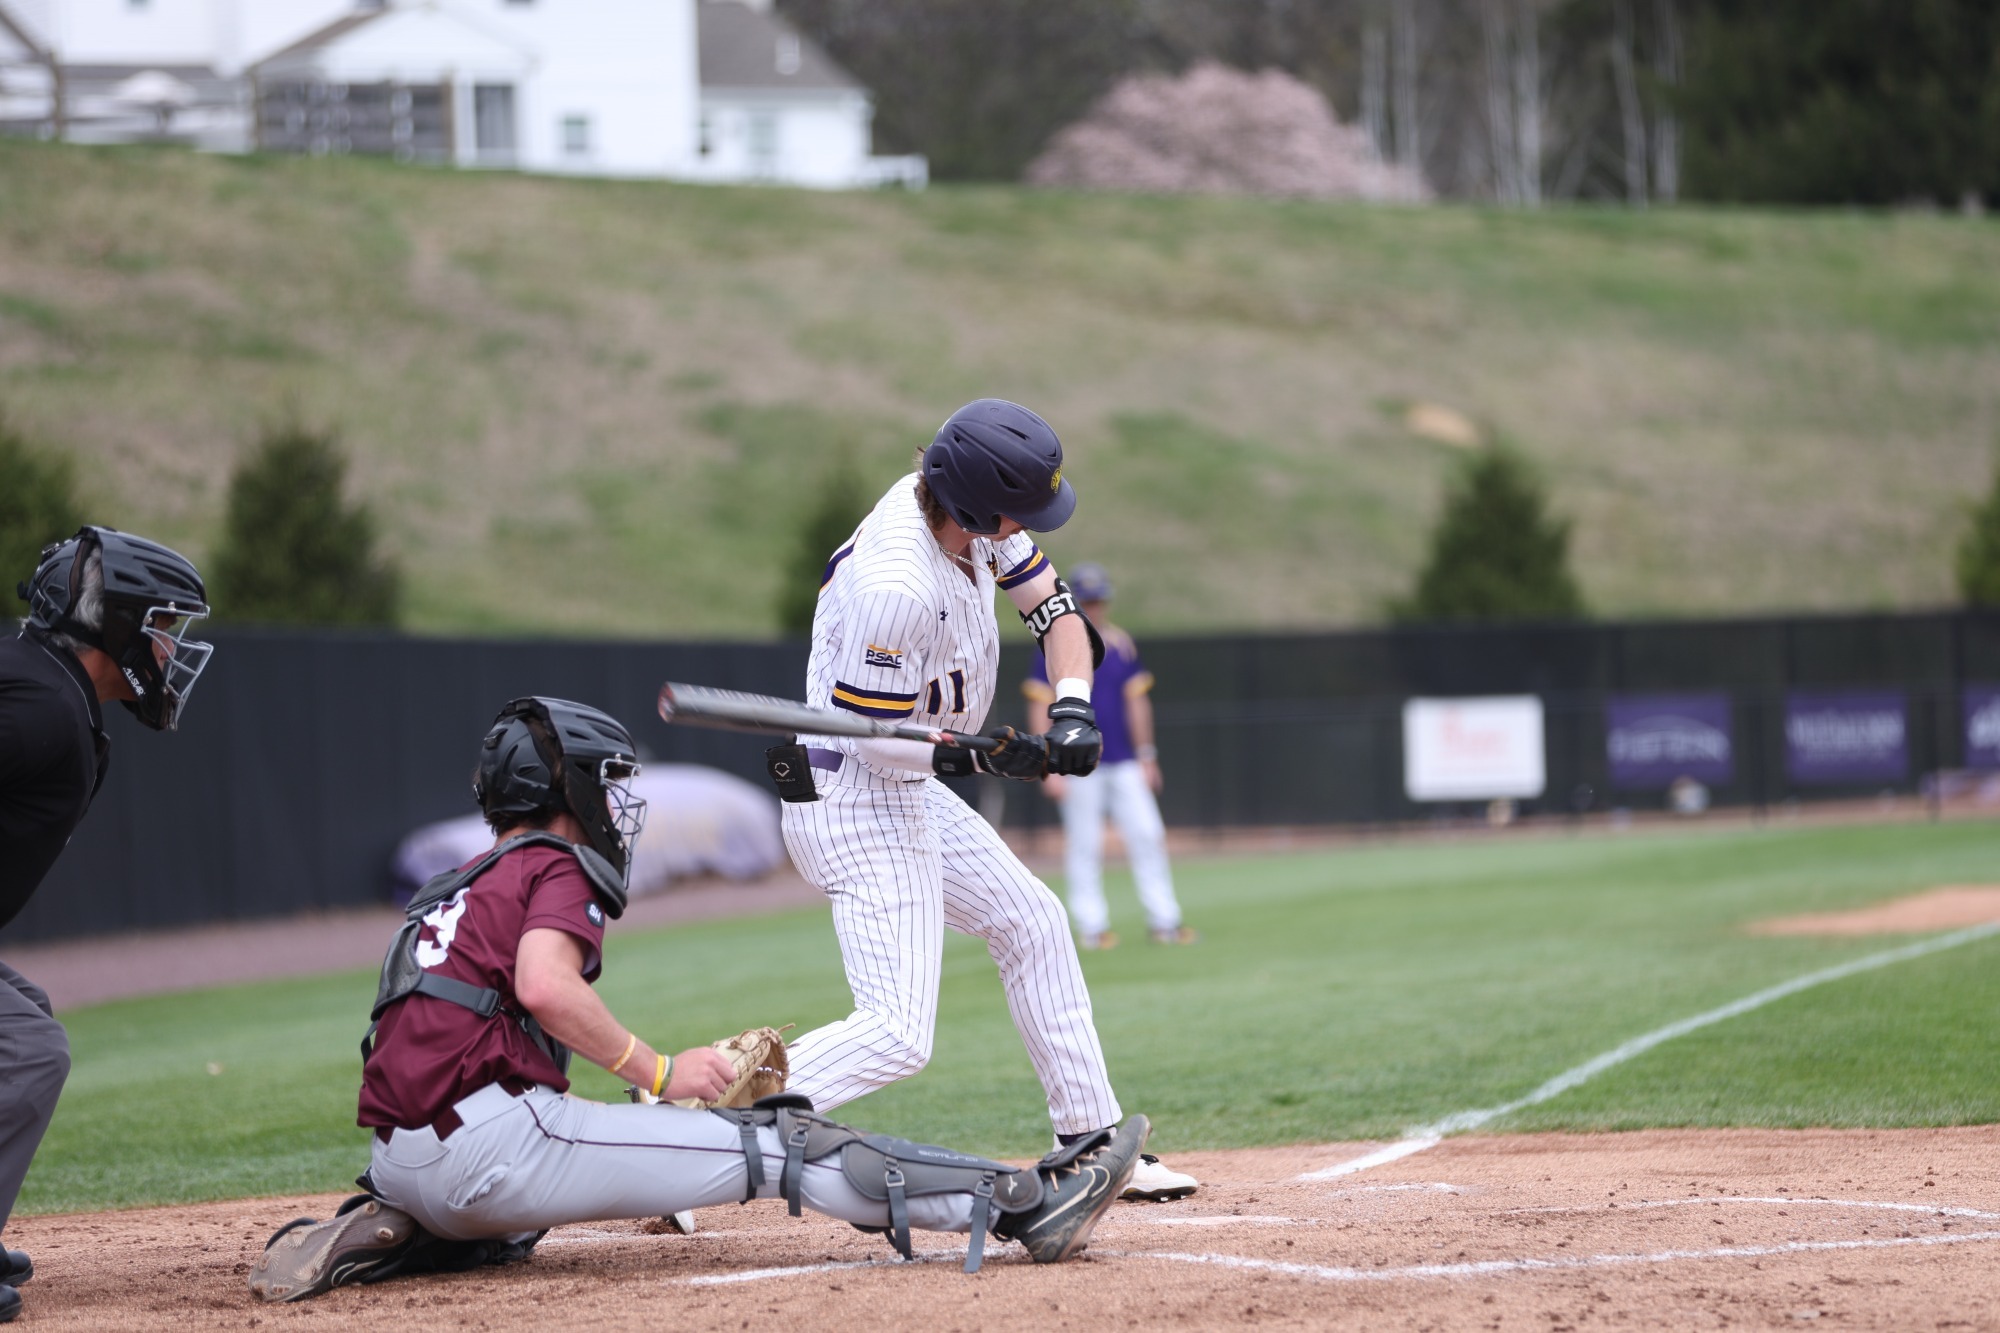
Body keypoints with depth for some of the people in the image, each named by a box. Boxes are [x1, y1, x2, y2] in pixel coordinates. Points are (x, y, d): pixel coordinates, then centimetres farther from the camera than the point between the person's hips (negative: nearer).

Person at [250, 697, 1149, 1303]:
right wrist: (659, 1071, -11)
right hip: (487, 1139, -8)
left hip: (399, 1161, 8)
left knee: (503, 1230, 42)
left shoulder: (461, 886, 27)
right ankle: (1022, 1205, -9)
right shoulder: (558, 869, 1)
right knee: (779, 1143, -6)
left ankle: (378, 1239, 12)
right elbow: (545, 986, -20)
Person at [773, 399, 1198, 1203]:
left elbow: (1054, 607, 3)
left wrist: (1073, 709, -13)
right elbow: (871, 733, -22)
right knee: (897, 1034, -16)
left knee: (1032, 924, 20)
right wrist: (978, 758, -29)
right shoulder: (897, 586, -30)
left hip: (914, 798, 10)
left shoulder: (971, 515, -3)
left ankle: (1093, 1145, 28)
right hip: (854, 801, -10)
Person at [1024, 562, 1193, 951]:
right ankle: (1091, 927, 4)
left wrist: (1146, 756, 12)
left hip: (1124, 763, 5)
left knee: (1147, 835, 0)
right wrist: (1051, 766, -11)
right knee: (1084, 846, -2)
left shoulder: (1122, 645, 10)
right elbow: (1040, 709, -6)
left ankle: (1163, 922, 4)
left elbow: (1136, 701, 15)